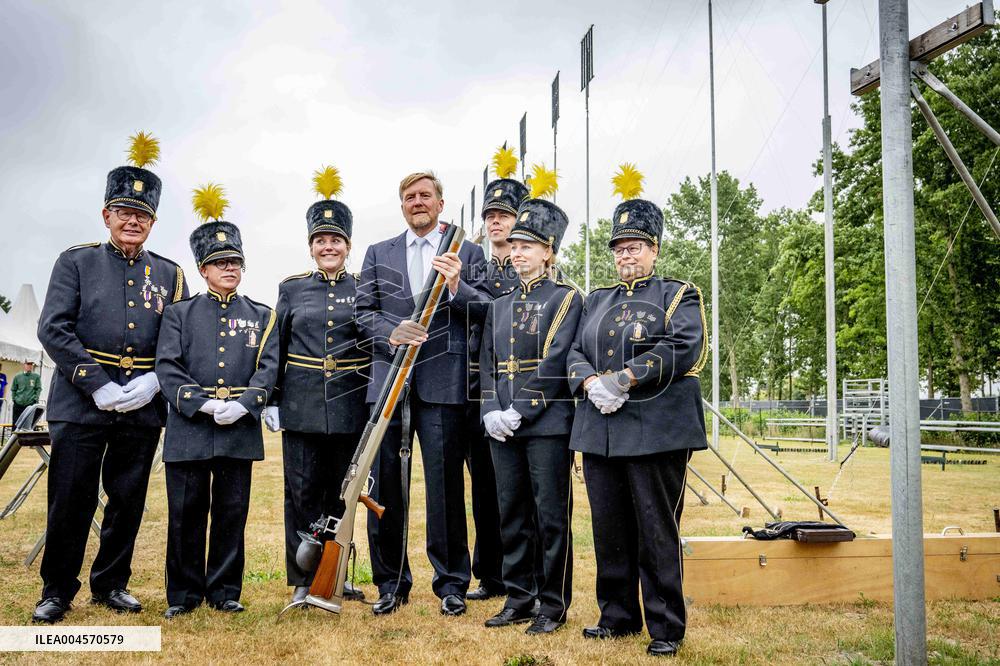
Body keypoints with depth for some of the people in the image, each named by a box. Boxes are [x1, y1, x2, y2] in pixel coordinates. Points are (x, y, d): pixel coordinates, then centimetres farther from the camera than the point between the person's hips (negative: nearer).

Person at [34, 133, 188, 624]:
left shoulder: (169, 275, 10)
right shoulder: (75, 263, 3)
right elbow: (53, 329, -6)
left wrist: (154, 382, -11)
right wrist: (98, 386, -15)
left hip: (144, 407, 2)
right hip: (81, 403, -2)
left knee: (128, 501, 10)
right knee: (70, 501, 3)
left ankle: (111, 585, 26)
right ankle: (57, 592, 20)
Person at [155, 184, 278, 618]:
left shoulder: (262, 316, 11)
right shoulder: (179, 314, 9)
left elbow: (268, 367, 1)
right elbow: (167, 367, -2)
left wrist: (243, 405, -16)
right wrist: (204, 404, -16)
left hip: (240, 431, 1)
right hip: (189, 430, -1)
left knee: (232, 512, 6)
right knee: (186, 512, 5)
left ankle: (224, 591, 18)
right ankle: (184, 593, 18)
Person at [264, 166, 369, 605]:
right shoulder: (291, 290, 7)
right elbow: (276, 350, 9)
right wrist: (271, 402, 2)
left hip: (351, 409, 0)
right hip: (301, 408, 0)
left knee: (341, 495, 8)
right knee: (302, 494, 4)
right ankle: (304, 580, 16)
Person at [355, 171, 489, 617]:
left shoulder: (468, 253, 10)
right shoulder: (378, 255, 16)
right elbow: (363, 311, 9)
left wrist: (457, 288, -15)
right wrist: (391, 333, -11)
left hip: (443, 383, -2)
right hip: (388, 380, 2)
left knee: (446, 483, 1)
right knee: (386, 484, 6)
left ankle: (451, 583, 15)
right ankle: (391, 583, 19)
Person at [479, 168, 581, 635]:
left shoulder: (565, 299, -2)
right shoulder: (500, 305, 16)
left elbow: (555, 362, -12)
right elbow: (487, 363, 13)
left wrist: (519, 412, -16)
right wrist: (491, 411, -2)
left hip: (547, 423, -6)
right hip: (503, 426, 6)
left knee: (552, 516, 1)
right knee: (511, 514, 11)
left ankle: (553, 605, 12)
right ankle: (518, 599, 22)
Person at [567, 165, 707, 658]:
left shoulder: (678, 295, 4)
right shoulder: (596, 300, 20)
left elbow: (685, 349, -11)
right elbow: (575, 353, 13)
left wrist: (624, 379, -17)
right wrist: (592, 384, -10)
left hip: (656, 430, -5)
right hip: (599, 430, 5)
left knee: (657, 533, -1)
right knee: (610, 530, 11)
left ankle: (666, 627, 10)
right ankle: (618, 616, 24)